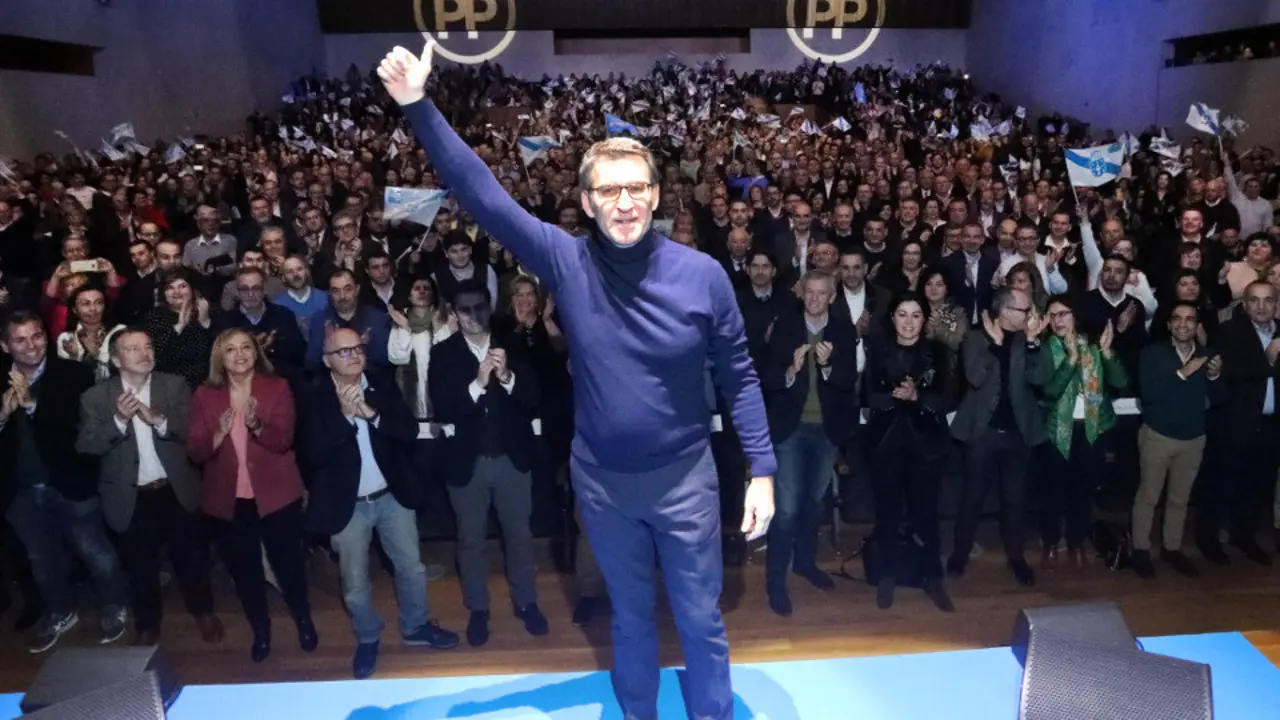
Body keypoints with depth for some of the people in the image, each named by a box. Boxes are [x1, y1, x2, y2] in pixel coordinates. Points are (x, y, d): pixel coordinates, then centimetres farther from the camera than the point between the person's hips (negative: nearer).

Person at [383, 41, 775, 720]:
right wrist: (418, 106, -22)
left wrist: (762, 470, -8)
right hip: (601, 479, 2)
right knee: (629, 613, 23)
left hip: (683, 475, -1)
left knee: (701, 620, 14)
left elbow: (738, 377, -6)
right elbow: (481, 192, -14)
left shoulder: (702, 274, -13)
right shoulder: (567, 262, -11)